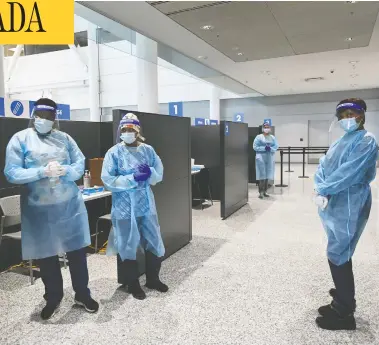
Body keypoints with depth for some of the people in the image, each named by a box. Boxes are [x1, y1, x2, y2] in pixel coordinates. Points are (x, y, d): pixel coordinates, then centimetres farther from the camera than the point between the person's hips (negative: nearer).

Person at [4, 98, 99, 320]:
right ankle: (53, 298, 34)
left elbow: (80, 164, 2)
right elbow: (11, 173, -9)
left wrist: (65, 171, -18)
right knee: (46, 255, 13)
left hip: (70, 205, 2)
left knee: (77, 250, 10)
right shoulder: (20, 139, -2)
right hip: (39, 209, -1)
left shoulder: (64, 138, 5)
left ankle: (83, 294, 29)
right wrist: (42, 172, -22)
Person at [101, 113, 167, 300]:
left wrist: (149, 172, -19)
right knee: (128, 247, 10)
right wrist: (133, 178, -22)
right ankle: (133, 284, 31)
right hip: (125, 209, -3)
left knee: (154, 244, 14)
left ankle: (153, 279, 37)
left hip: (146, 206, 4)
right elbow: (108, 180, -14)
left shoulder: (148, 150, 3)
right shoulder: (114, 153, -7)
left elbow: (159, 174, 3)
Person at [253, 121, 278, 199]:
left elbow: (276, 146, 4)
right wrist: (264, 148, -17)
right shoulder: (259, 137, -1)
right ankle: (261, 192, -4)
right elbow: (255, 147, -7)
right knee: (262, 176, -8)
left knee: (268, 176, 7)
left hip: (270, 158, 4)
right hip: (261, 158, -4)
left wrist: (270, 148, -15)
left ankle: (265, 192, 16)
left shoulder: (273, 137, 11)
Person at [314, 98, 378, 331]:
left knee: (338, 257, -3)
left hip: (349, 208, -8)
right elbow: (323, 166, 6)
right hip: (334, 205, 8)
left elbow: (349, 173, -23)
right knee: (340, 256, 18)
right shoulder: (341, 141, 15)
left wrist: (323, 189, -15)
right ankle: (343, 302, 35)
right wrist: (320, 192, -11)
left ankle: (344, 315, 12)